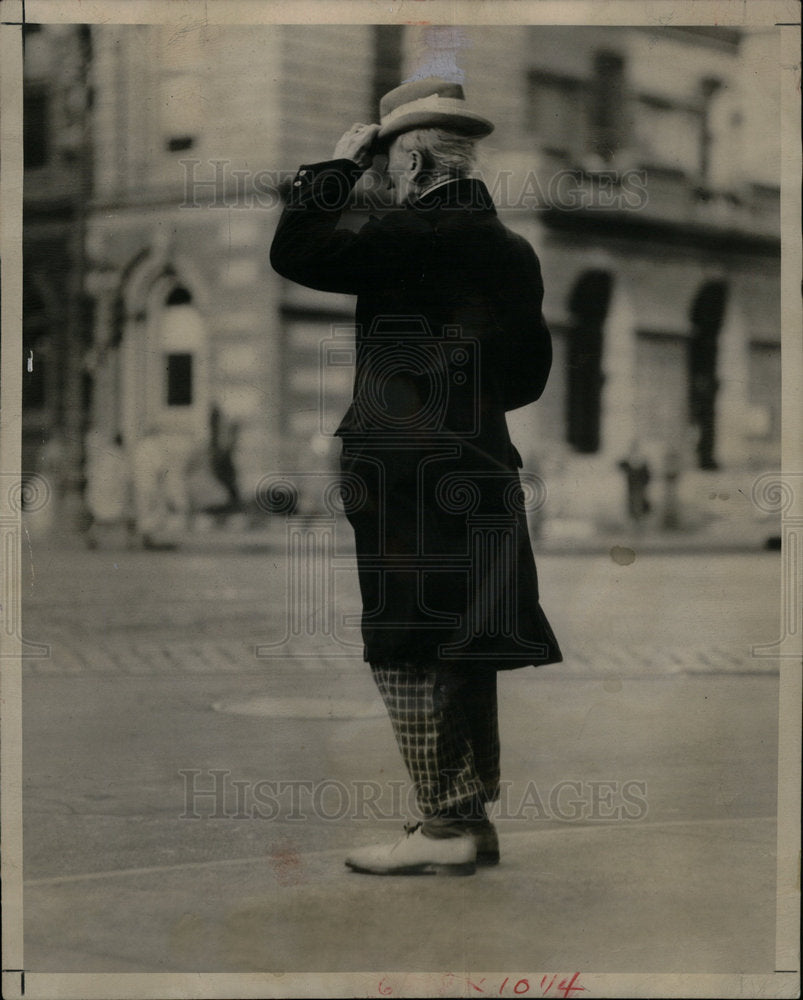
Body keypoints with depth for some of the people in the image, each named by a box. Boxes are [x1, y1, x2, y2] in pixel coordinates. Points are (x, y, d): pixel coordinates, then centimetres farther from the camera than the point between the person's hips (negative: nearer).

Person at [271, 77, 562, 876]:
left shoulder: (414, 236, -12)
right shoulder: (511, 249, 13)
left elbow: (294, 255, -14)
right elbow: (530, 373, 18)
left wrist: (337, 166, -3)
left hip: (408, 473, -8)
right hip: (480, 471, 8)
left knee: (410, 654, -4)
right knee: (462, 652, 13)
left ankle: (448, 824, -3)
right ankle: (472, 816, 19)